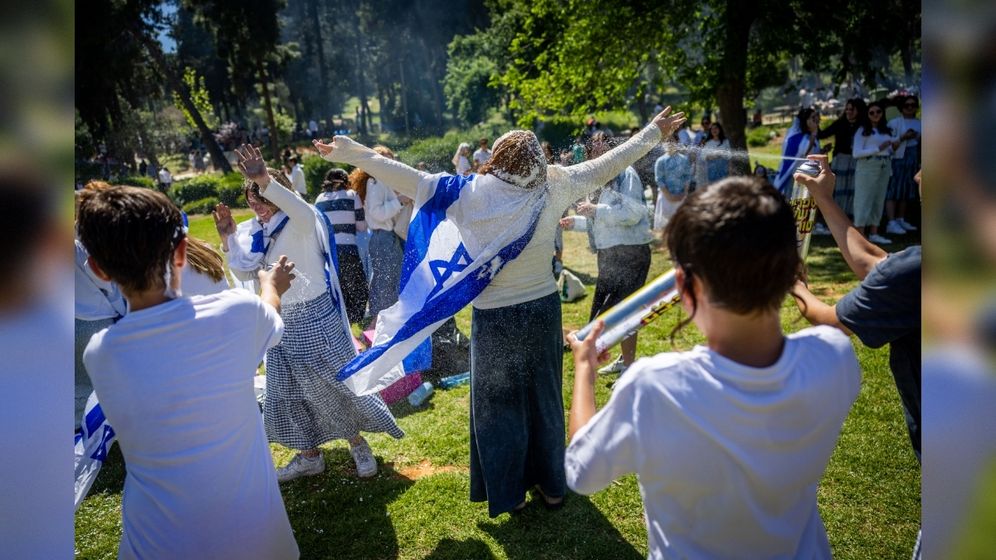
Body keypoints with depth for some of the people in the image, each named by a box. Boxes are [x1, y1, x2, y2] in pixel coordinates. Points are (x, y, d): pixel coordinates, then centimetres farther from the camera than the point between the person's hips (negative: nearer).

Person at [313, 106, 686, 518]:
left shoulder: (471, 194, -15)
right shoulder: (553, 189, -9)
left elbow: (410, 179, -13)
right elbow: (608, 164, -1)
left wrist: (352, 153, -4)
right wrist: (654, 131, 12)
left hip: (494, 319, -2)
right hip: (543, 310, 3)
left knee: (498, 405, 14)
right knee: (544, 397, 18)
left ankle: (509, 493, 27)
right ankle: (551, 484, 34)